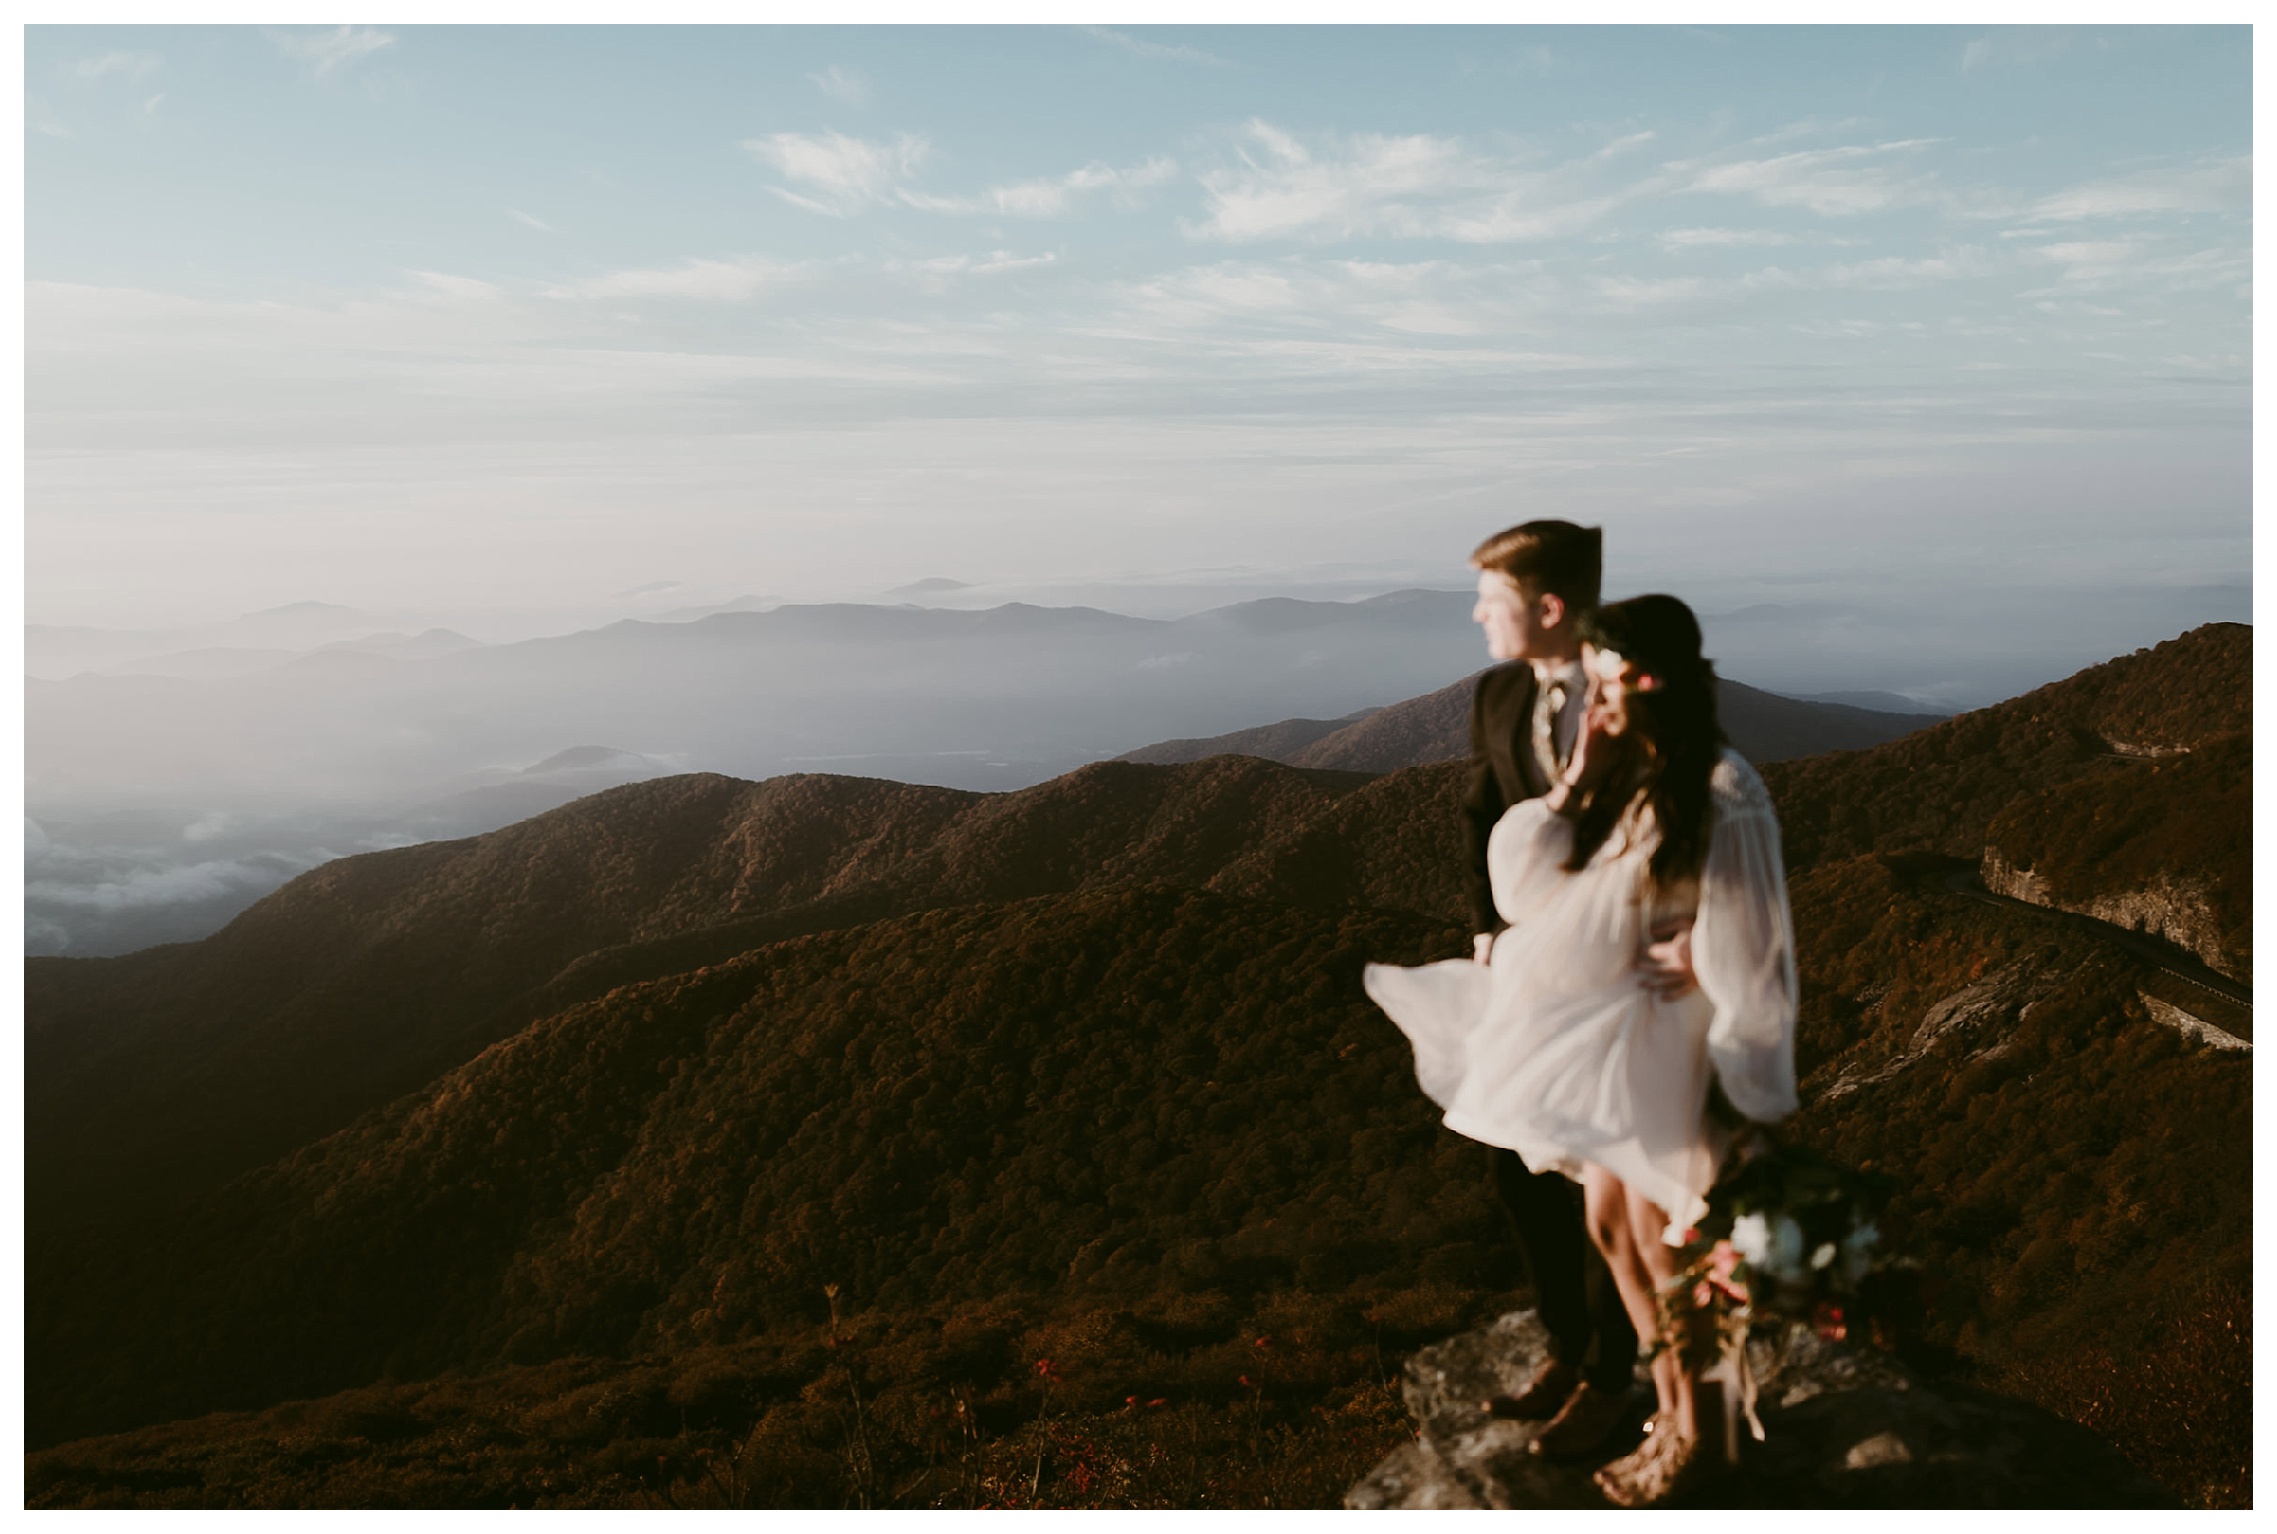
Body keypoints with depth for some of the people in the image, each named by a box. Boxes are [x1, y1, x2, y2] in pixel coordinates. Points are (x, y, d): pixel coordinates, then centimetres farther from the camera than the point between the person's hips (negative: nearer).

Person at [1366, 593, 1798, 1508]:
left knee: (1659, 1241, 6)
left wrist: (1735, 1082, -14)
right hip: (1597, 1031, 7)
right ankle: (1672, 1408, 36)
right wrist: (1574, 782, -13)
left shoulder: (1721, 799, -21)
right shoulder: (1618, 779, 1)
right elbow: (1519, 889, -5)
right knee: (1610, 1228, 17)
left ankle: (1700, 1435, 29)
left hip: (1671, 1041, -7)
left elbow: (1746, 953, -17)